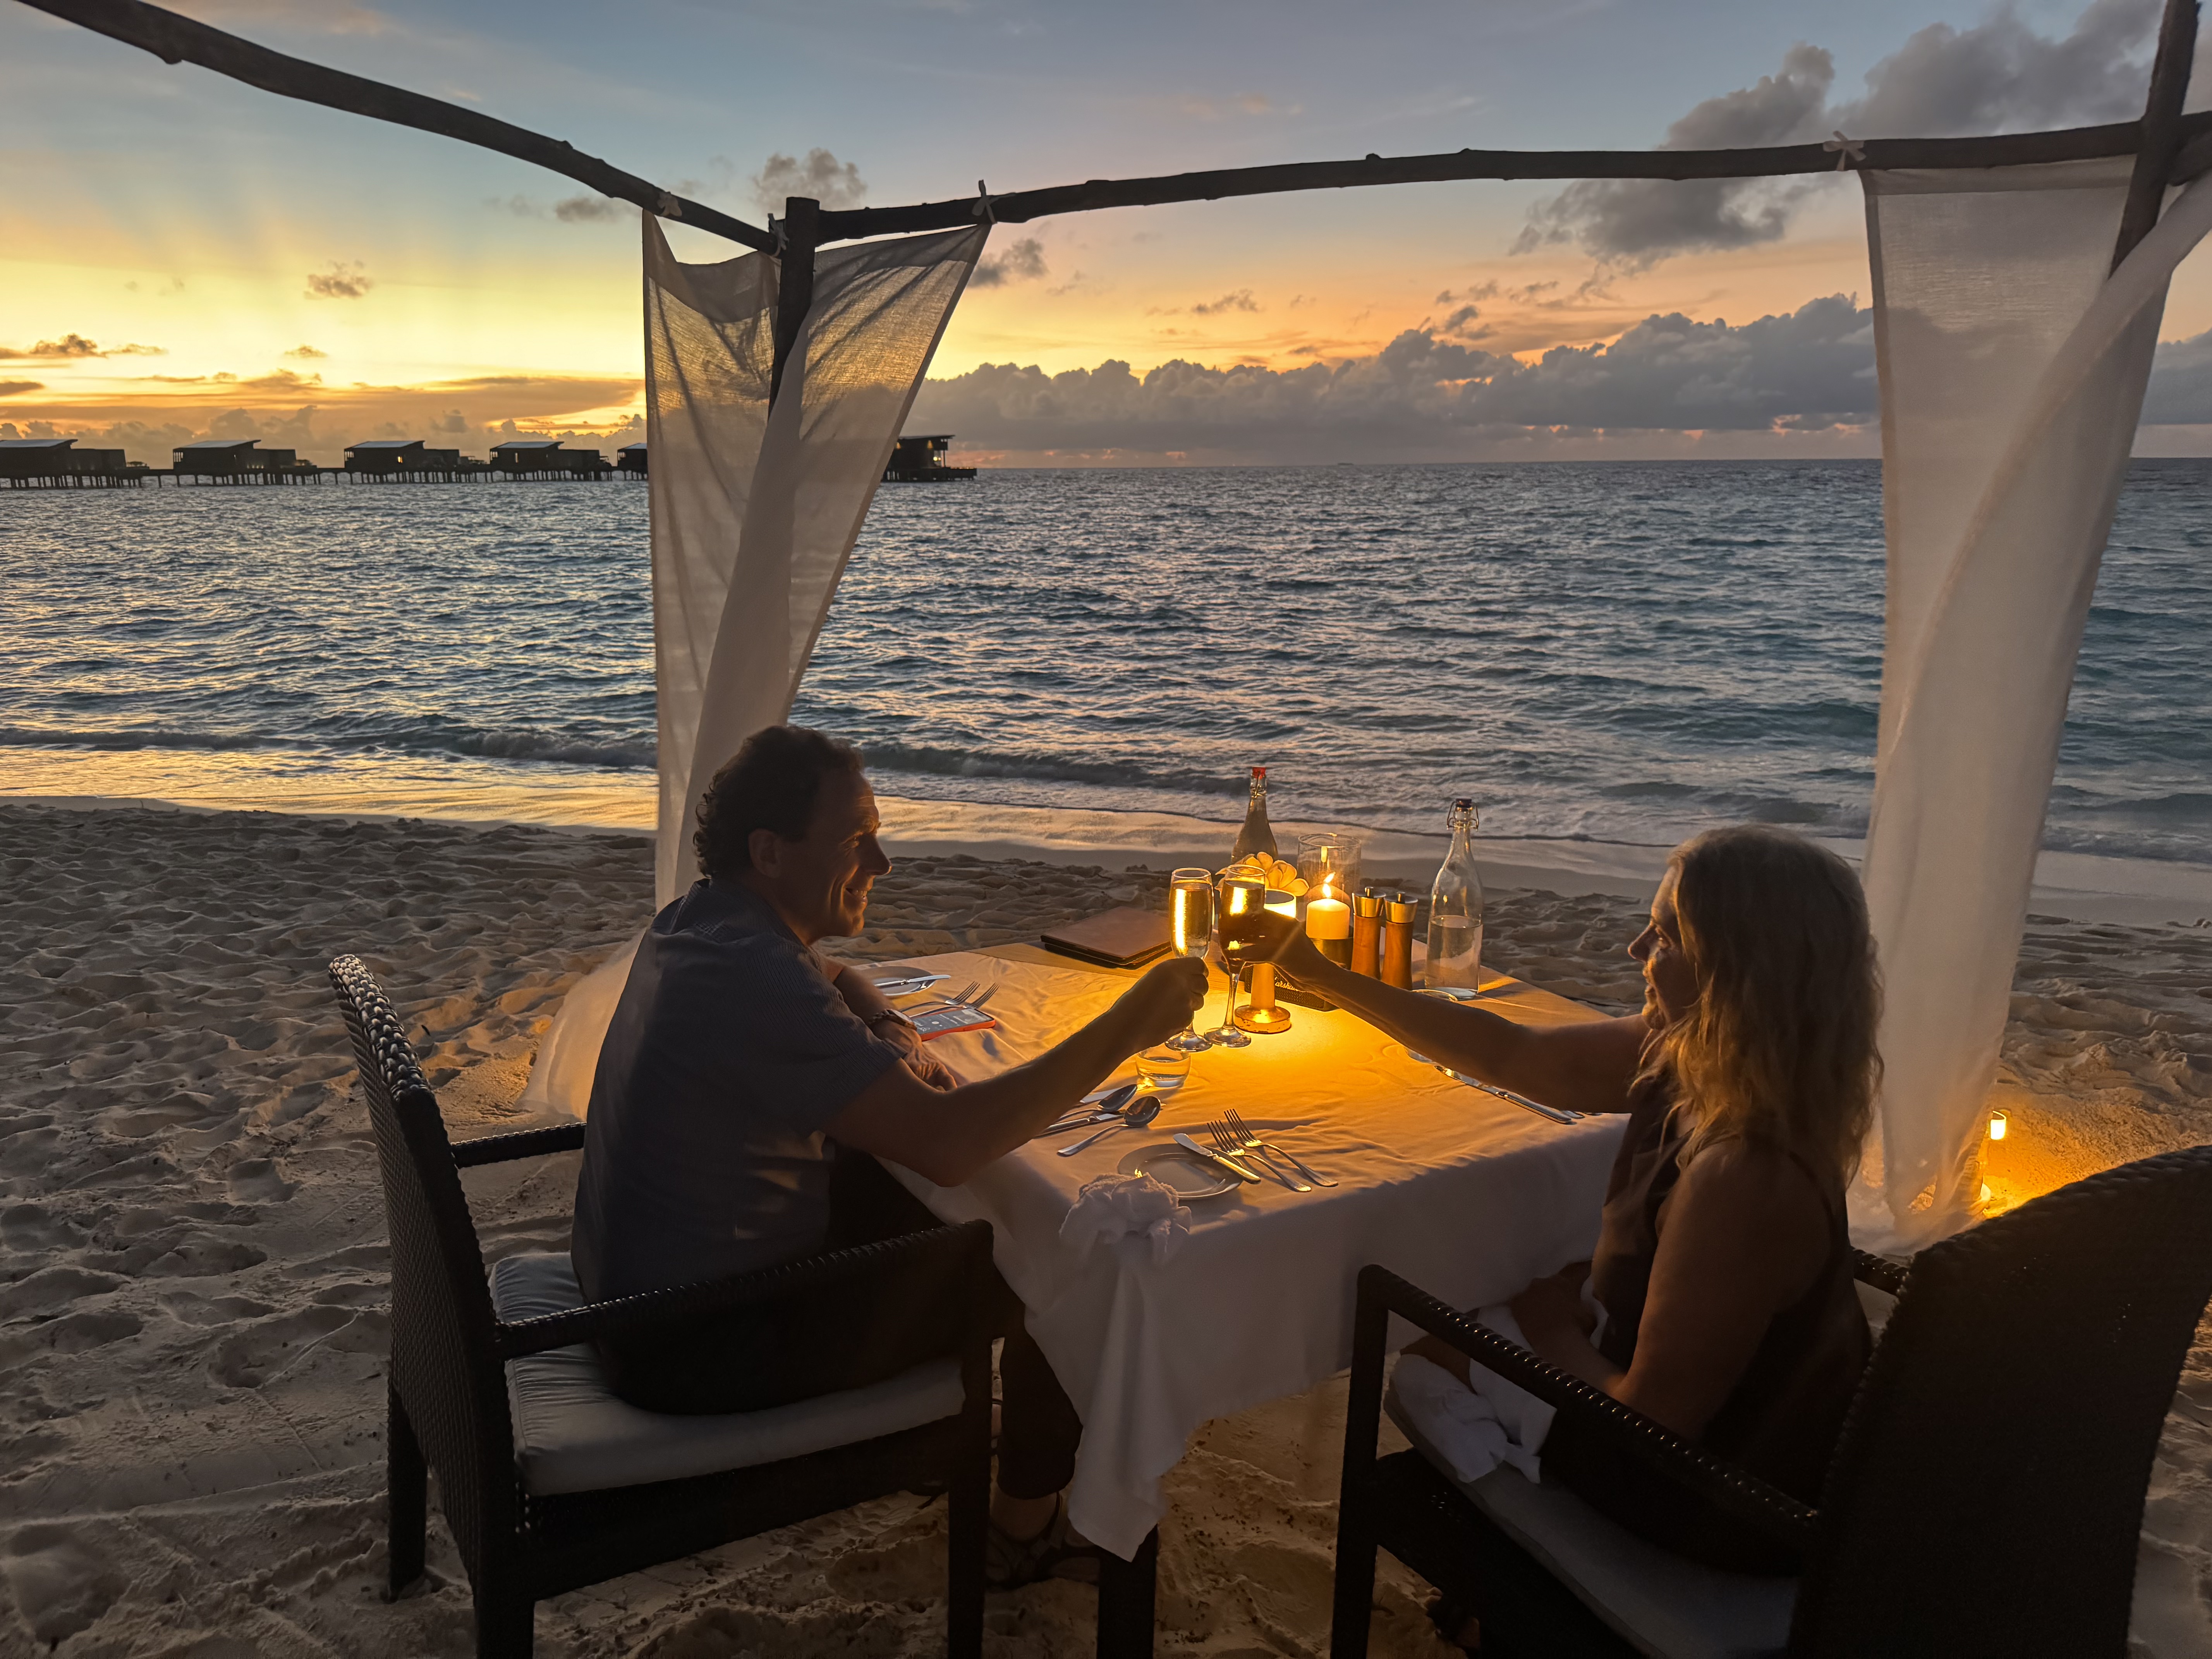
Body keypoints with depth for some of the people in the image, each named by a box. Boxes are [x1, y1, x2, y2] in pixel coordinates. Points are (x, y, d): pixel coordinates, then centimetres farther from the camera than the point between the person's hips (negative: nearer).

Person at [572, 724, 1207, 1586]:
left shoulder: (698, 917, 1)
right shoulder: (754, 978, -30)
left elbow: (833, 975, 22)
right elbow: (946, 1142, -36)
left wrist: (892, 1032, 0)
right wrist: (1127, 1028, -30)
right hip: (699, 1353, -9)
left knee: (915, 1192, 19)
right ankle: (1025, 1522, 21)